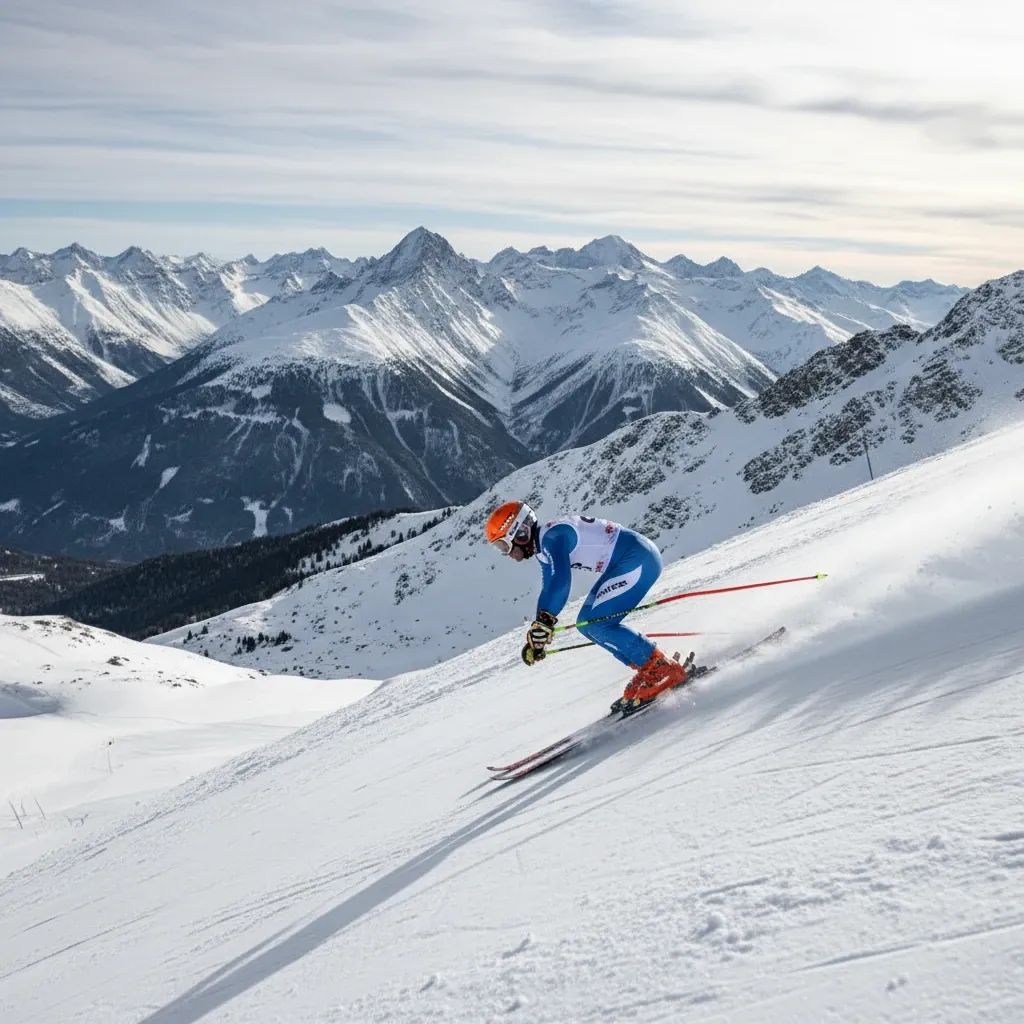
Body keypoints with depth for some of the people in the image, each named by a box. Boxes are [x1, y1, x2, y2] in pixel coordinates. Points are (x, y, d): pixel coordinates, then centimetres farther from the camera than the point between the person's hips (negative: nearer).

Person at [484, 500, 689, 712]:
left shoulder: (551, 537, -18)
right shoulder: (543, 549, 13)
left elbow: (560, 581, -32)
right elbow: (549, 591, 21)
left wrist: (544, 621, -37)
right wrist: (536, 638, 18)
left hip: (639, 557, -10)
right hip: (624, 564, 10)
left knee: (595, 622, -14)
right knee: (587, 624, 8)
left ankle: (664, 668, -9)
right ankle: (646, 669, 9)